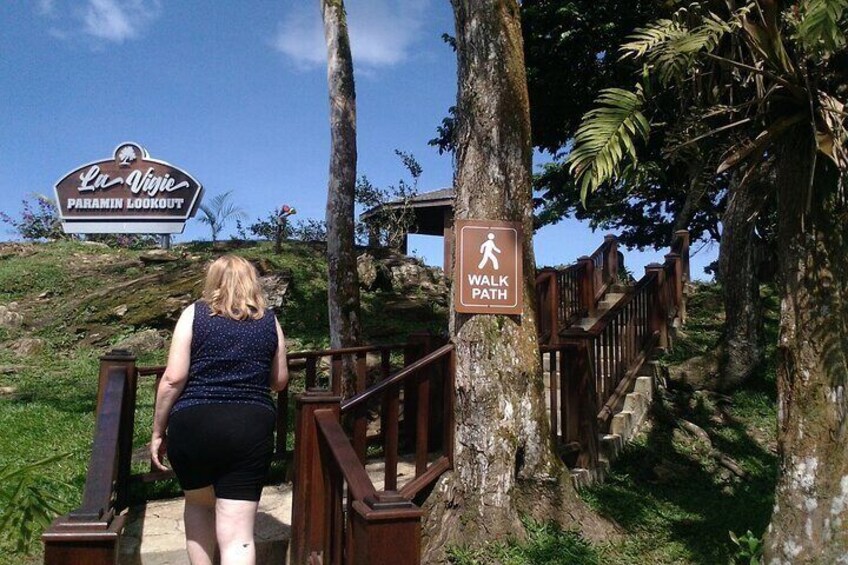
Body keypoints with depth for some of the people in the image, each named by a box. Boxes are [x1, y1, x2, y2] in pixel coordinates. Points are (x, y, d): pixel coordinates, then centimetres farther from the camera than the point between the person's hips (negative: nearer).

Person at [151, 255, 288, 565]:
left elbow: (174, 378, -4)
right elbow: (280, 380, 16)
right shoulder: (269, 321, 9)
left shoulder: (194, 314, 3)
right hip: (252, 429, 1)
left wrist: (158, 431, 5)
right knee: (238, 535, 2)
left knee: (198, 504, 27)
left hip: (195, 424, 0)